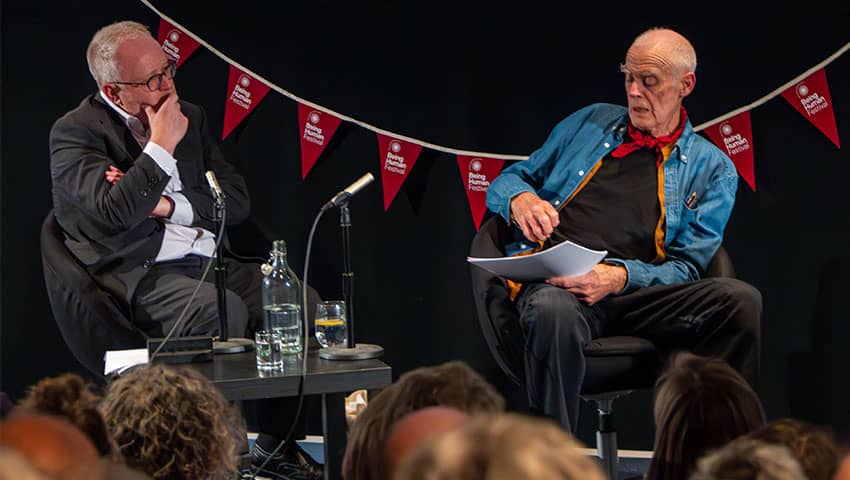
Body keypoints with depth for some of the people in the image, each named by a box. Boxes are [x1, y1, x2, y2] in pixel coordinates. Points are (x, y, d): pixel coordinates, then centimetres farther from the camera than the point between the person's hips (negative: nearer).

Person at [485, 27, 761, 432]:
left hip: (634, 291, 0)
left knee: (741, 301, -28)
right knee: (554, 313, -40)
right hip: (552, 283, 0)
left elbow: (687, 266, 8)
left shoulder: (711, 168, 17)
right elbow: (507, 181, 26)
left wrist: (620, 277, -13)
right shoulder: (591, 122, 24)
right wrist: (520, 200, -1)